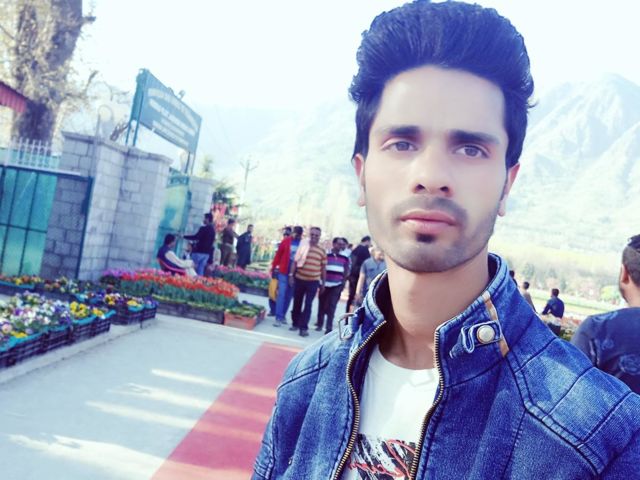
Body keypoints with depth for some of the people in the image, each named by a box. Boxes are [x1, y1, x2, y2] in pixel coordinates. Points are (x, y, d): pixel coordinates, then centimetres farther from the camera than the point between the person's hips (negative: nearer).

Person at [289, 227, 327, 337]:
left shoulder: (322, 251, 2)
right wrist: (291, 275, -1)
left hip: (313, 282, -1)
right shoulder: (302, 246, 3)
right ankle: (295, 323, 25)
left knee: (308, 304, -6)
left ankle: (303, 327, -4)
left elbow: (323, 268, 6)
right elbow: (295, 262, 5)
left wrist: (323, 283, 6)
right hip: (299, 279, 1)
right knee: (297, 303, 10)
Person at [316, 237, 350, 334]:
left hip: (337, 285, 0)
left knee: (331, 306, -7)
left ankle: (329, 327, -6)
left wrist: (343, 283, 4)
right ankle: (320, 324, 24)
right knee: (322, 305, 9)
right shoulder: (326, 254, -1)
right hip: (325, 284, 0)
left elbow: (346, 271, 10)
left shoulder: (345, 257, 4)